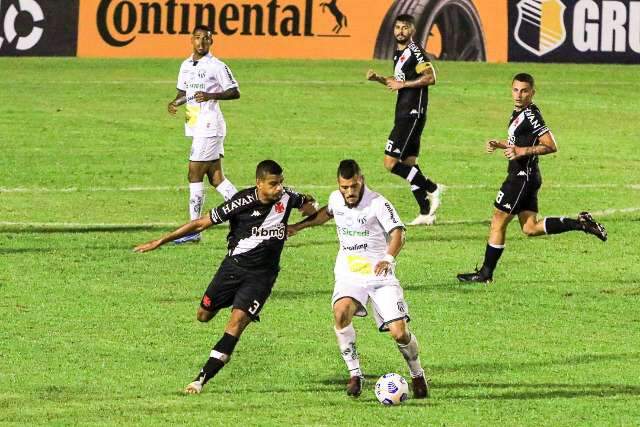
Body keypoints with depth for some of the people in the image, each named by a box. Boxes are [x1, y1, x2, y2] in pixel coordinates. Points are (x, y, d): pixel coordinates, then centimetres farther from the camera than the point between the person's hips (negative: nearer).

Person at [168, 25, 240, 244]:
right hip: (195, 127, 8)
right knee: (216, 178, 7)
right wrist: (175, 103, 5)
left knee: (194, 175, -8)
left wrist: (211, 96, -22)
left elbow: (235, 92, -8)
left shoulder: (217, 66, -9)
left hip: (209, 127, -8)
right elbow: (184, 91, 26)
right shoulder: (186, 66, 14)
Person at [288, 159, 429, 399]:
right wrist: (298, 227, 27)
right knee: (341, 312, -30)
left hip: (379, 274, -3)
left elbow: (397, 233, -25)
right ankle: (355, 375, -17)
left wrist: (389, 258, -42)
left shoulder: (378, 204, -14)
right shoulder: (336, 199, 3)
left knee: (399, 333, -11)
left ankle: (417, 376, 20)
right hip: (349, 275, 3)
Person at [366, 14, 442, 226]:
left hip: (412, 114, -10)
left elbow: (430, 77, -23)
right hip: (404, 114, 10)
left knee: (391, 163, -13)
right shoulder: (399, 53, 17)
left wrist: (403, 84, -18)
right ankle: (426, 214, 14)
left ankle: (432, 189, -4)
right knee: (409, 164, 11)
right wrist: (379, 79, 13)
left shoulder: (415, 51, -13)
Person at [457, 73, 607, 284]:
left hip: (523, 176, -10)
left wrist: (522, 152, -25)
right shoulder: (518, 112, 13)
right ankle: (581, 223, 12)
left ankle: (486, 273, 5)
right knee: (531, 228, 11)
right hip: (522, 176, 10)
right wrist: (499, 144, 11)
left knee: (498, 222, -2)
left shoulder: (531, 115, -16)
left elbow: (550, 146, -20)